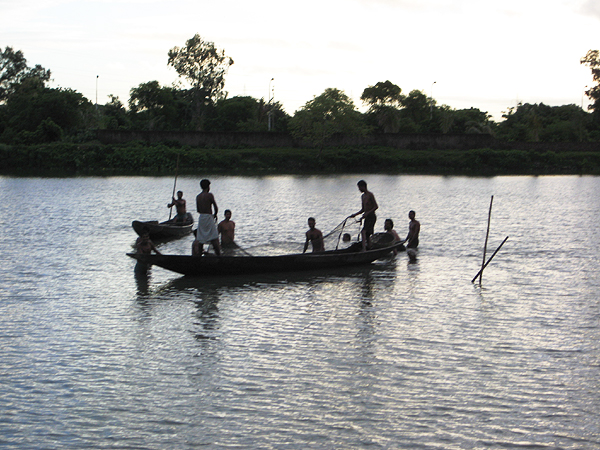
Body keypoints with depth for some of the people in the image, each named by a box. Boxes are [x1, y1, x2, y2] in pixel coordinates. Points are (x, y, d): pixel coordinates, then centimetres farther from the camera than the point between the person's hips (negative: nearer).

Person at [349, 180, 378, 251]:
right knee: (367, 235, 11)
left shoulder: (370, 195, -11)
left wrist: (367, 213, -24)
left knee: (363, 232, -23)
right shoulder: (363, 196, 16)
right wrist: (355, 214, 11)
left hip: (372, 217, -9)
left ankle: (364, 249, -33)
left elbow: (376, 206, -16)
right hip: (367, 217, 9)